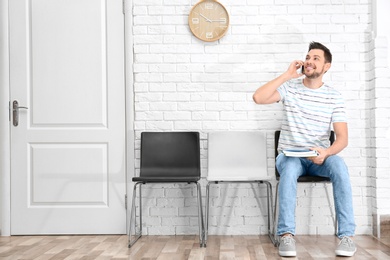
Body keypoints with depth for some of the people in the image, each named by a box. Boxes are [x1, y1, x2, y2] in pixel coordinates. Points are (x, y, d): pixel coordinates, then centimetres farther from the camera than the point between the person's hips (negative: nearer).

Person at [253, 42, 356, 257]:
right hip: (289, 155, -1)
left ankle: (346, 235, -27)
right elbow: (258, 98, -18)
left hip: (319, 158, 1)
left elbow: (342, 137, -6)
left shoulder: (334, 97, 0)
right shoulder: (289, 88, 0)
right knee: (290, 166, -36)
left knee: (339, 166, -32)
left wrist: (326, 152, -28)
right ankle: (286, 235, -33)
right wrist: (287, 75, -15)